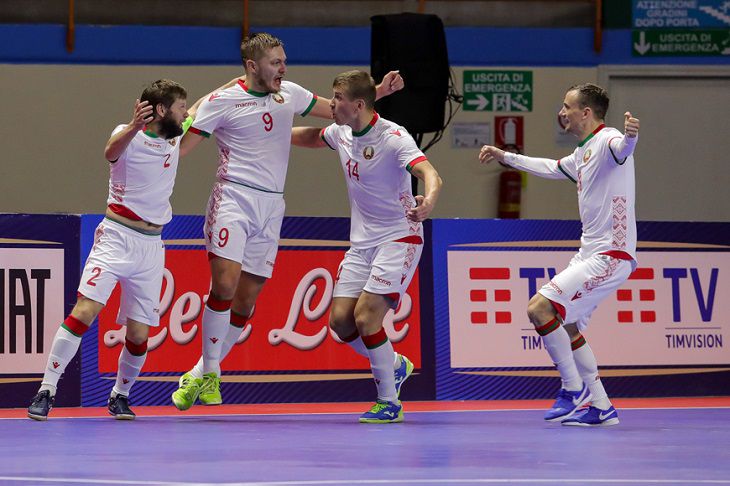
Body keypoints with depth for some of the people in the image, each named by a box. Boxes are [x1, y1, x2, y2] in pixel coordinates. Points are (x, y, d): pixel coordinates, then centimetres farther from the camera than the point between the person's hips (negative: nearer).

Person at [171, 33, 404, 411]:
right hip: (233, 198, -5)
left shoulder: (290, 94, 12)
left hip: (271, 208, 5)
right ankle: (209, 375, -7)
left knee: (246, 299, 3)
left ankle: (202, 374, 15)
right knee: (225, 282, -20)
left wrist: (380, 90, 12)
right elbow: (179, 146, -4)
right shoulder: (222, 102, -4)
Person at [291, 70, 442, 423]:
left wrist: (427, 202, -55)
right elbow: (312, 137, 28)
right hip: (361, 242, 7)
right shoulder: (341, 133, 3)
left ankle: (389, 404, -5)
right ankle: (394, 366, 22)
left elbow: (430, 175, -34)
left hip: (398, 238, -7)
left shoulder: (393, 137, -19)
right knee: (340, 320, -3)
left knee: (366, 316, -18)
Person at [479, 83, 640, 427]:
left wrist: (630, 136, -64)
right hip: (590, 253, 11)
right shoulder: (583, 153, 17)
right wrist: (505, 157, 46)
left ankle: (574, 389, -8)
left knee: (540, 308, -17)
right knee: (568, 326, 15)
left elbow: (622, 147, -40)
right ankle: (601, 408, 17)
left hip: (609, 256, -11)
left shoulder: (607, 141, -14)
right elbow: (552, 168, 38)